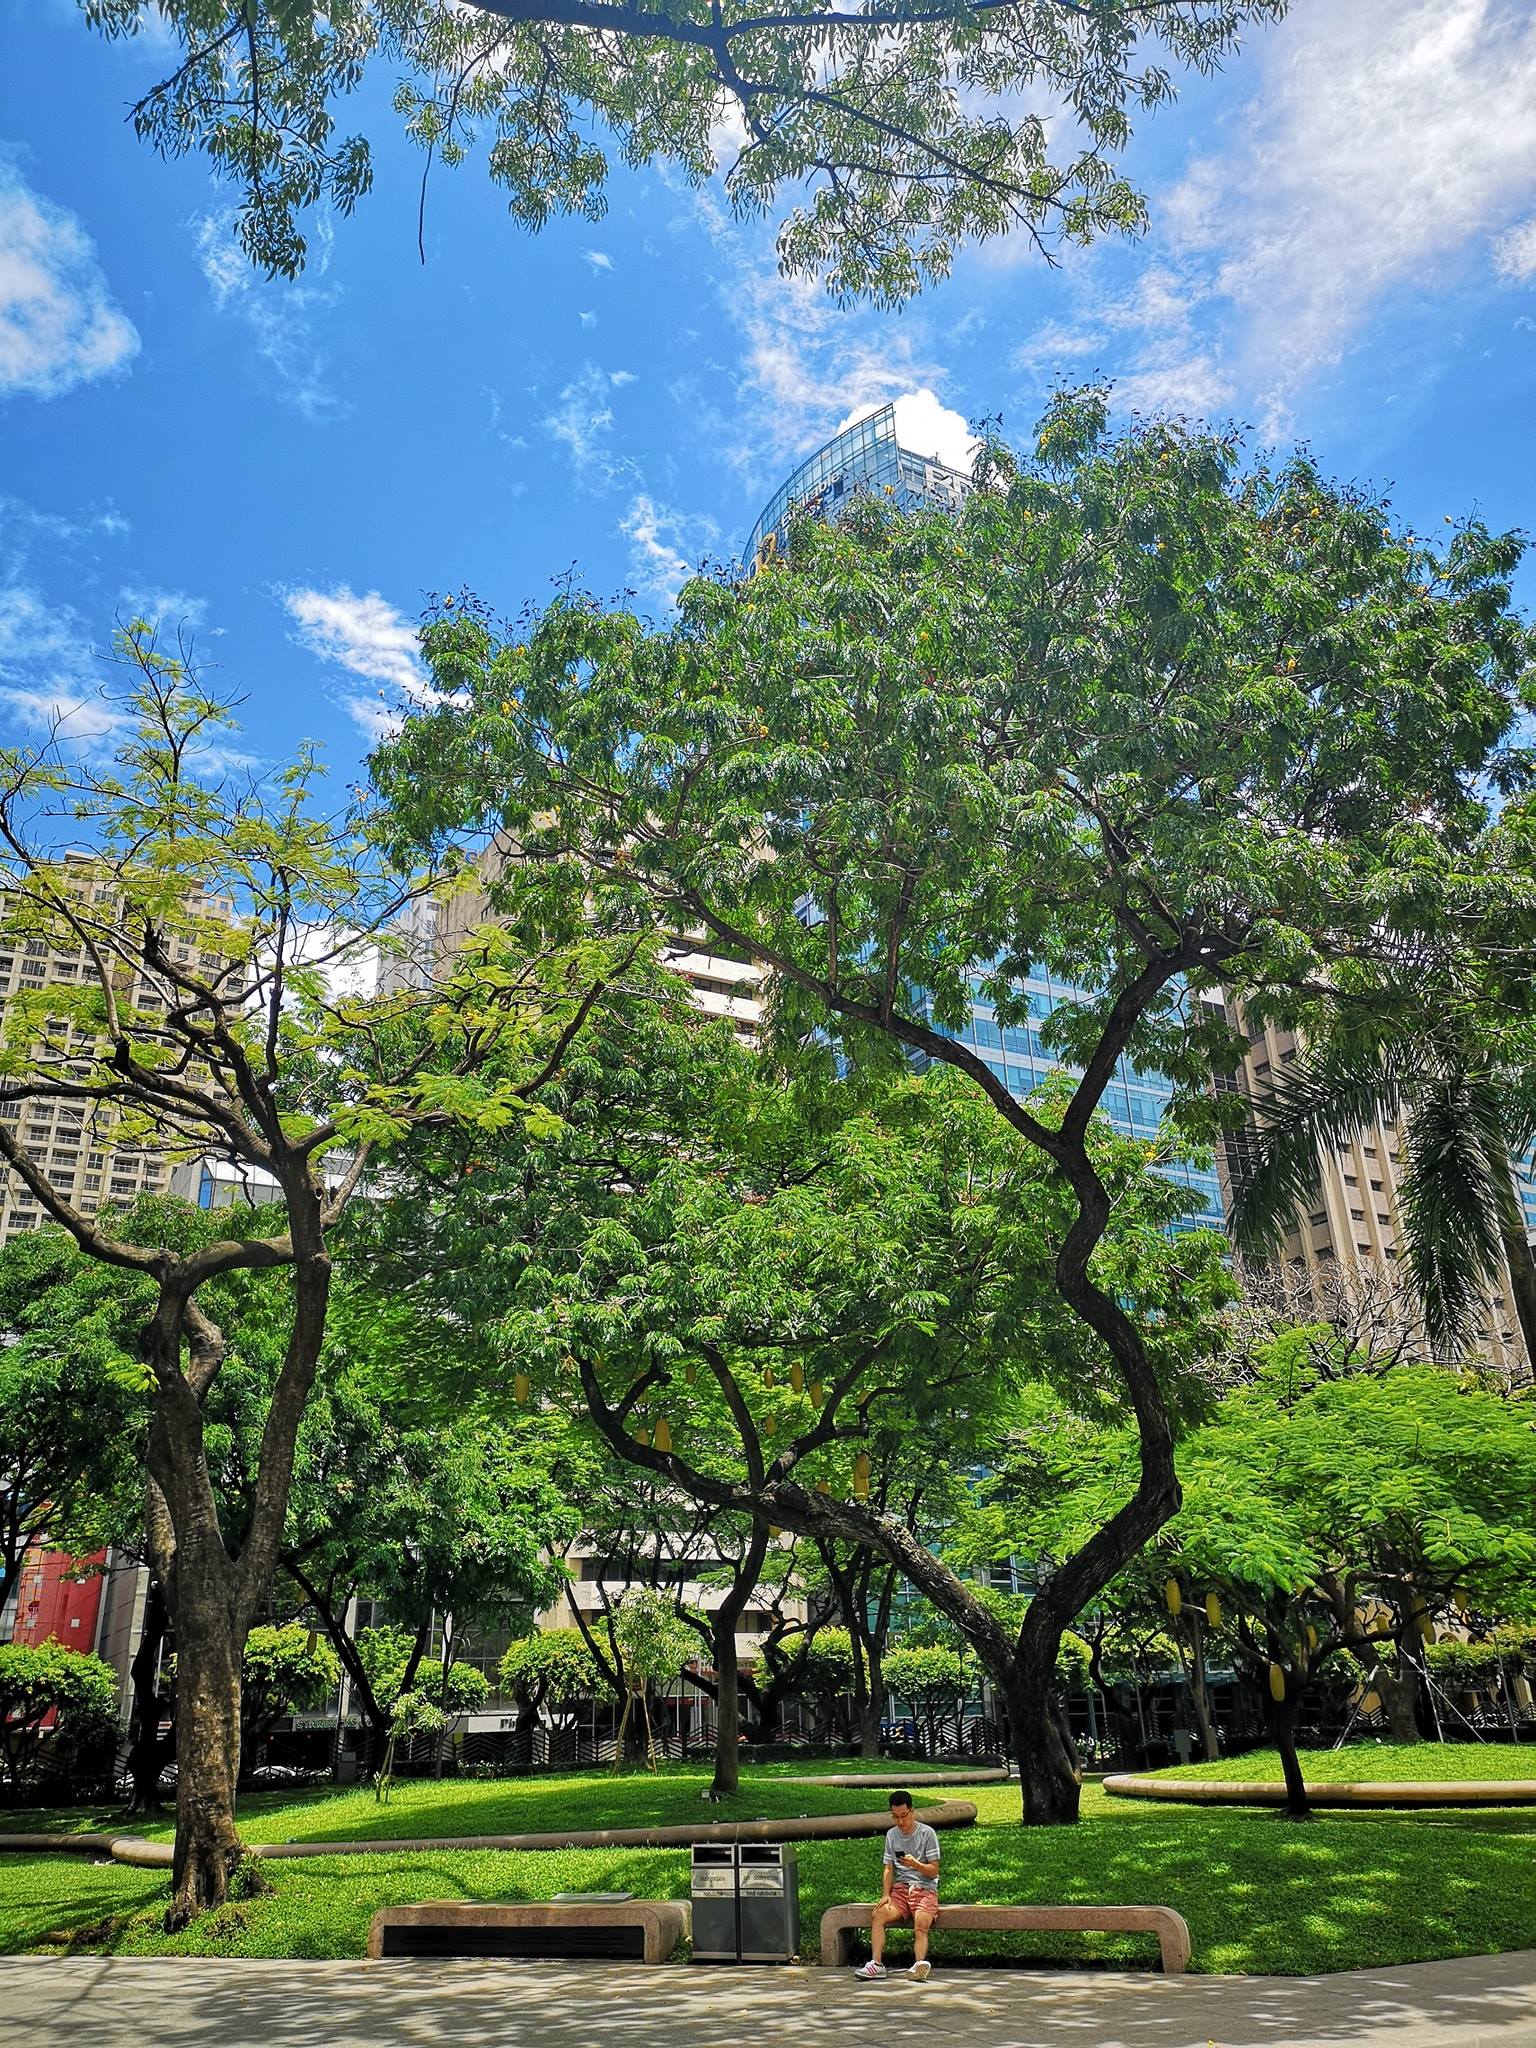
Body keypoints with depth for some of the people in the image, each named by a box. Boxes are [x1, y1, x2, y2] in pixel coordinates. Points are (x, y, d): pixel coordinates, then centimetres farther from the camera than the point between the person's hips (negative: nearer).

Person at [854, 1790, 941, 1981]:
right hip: (900, 1888, 4)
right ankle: (876, 1963, -30)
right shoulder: (891, 1835, 13)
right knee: (878, 1914, -25)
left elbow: (933, 1871, -3)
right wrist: (885, 1894, -4)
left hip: (925, 1888, -4)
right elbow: (888, 1869, 12)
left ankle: (920, 1963, -49)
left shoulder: (927, 1833, -2)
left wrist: (915, 1864, -21)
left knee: (921, 1926, -32)